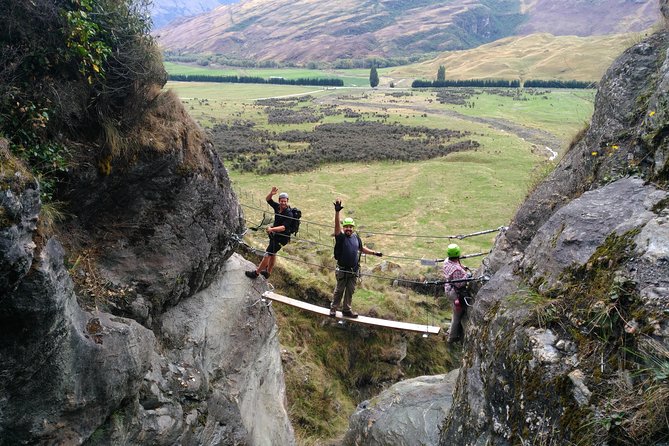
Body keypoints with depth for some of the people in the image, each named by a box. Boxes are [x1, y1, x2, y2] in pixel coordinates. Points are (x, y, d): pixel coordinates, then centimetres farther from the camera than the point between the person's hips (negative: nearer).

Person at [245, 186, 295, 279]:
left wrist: (272, 229, -44)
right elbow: (267, 199, 4)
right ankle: (268, 272, 35)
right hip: (275, 234, 8)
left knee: (268, 253, -3)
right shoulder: (277, 207, -4)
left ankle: (256, 272, 7)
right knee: (272, 253, 20)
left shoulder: (289, 214, -25)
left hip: (282, 237, -8)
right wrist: (271, 193, -18)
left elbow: (283, 227, -32)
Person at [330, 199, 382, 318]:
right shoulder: (341, 237, -10)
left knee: (350, 291, 13)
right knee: (339, 290, 8)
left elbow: (362, 248, 21)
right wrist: (337, 212, -41)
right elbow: (337, 225, -27)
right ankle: (333, 308, 23)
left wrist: (374, 252, 20)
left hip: (354, 271, 4)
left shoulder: (356, 237, 4)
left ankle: (346, 310, 26)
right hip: (342, 270, -4)